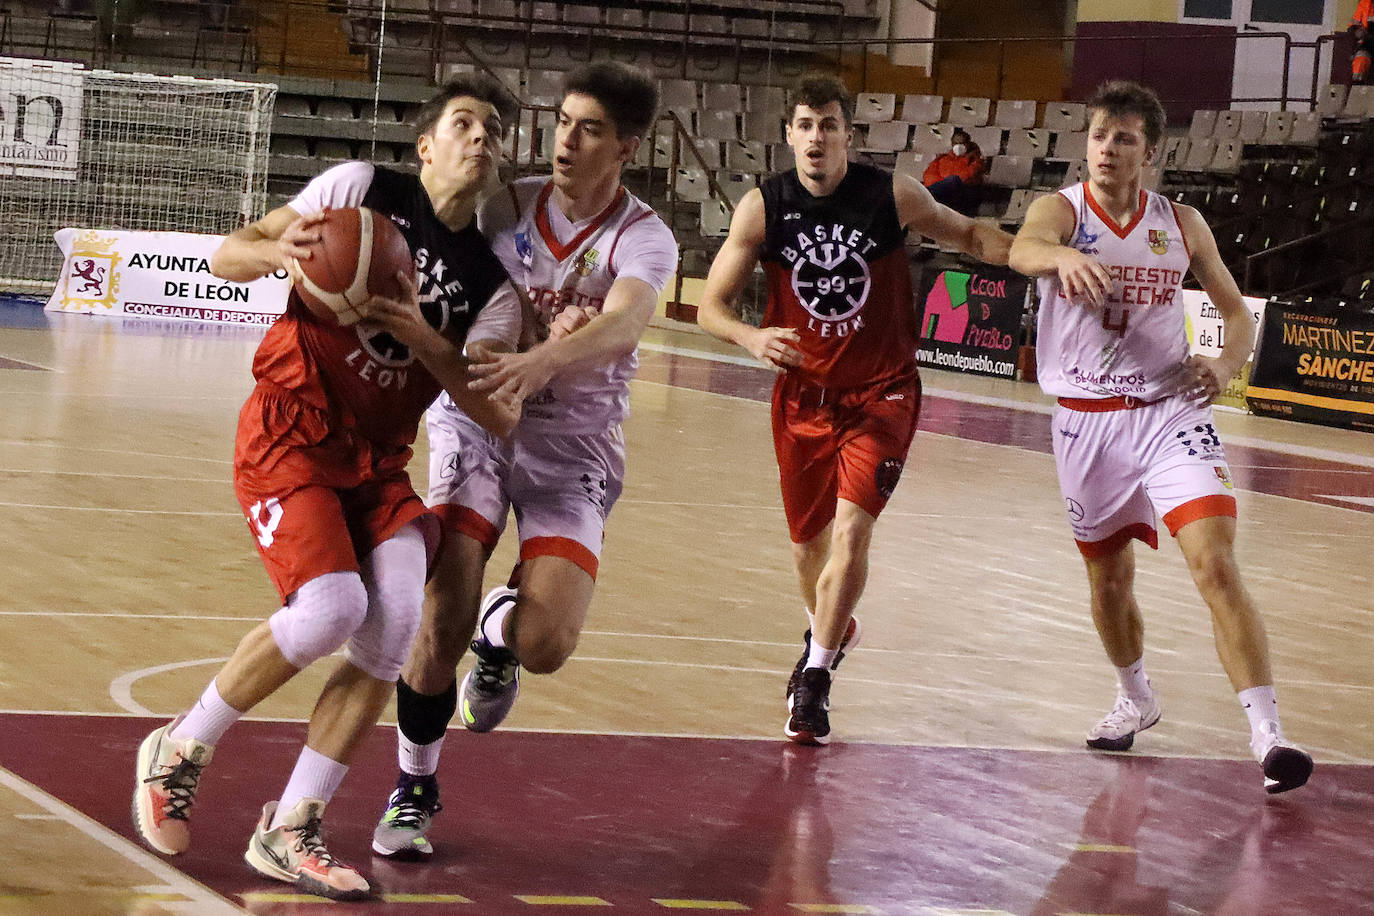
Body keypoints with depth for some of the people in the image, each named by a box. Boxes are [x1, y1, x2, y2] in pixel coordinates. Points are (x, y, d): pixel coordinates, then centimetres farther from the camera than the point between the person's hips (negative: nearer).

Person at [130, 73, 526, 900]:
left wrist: (417, 329, -19)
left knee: (395, 625, -16)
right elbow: (226, 257, -1)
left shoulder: (490, 285, 6)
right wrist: (279, 253, -25)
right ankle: (180, 752, 0)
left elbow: (501, 415, -7)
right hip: (290, 436, -5)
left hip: (378, 460, 5)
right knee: (331, 608, -23)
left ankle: (290, 832, -5)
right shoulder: (361, 188, -2)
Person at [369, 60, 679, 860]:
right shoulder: (506, 207, -1)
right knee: (444, 615, -16)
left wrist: (540, 361, -52)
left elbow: (623, 323, -34)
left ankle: (498, 631, 21)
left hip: (574, 443, -1)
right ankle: (415, 788, 6)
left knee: (546, 645, -18)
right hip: (477, 418, 2)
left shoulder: (644, 240, -12)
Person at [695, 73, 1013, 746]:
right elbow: (711, 306, -7)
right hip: (803, 392, 2)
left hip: (881, 393, -2)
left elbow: (967, 234, 6)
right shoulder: (762, 208, -9)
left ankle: (815, 679, -10)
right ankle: (831, 632, 48)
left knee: (852, 526, -20)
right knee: (807, 540, 15)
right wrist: (751, 337, -29)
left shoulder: (893, 196, -12)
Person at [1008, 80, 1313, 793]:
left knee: (1215, 563, -17)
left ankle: (1268, 736, -21)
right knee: (1109, 580, 14)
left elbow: (1236, 312, 11)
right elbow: (1023, 249, -31)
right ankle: (1137, 700, 43)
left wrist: (1224, 366, -12)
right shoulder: (1061, 210, -6)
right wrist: (1062, 257, -56)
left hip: (1169, 410, 0)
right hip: (1087, 420, 0)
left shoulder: (1181, 224, 2)